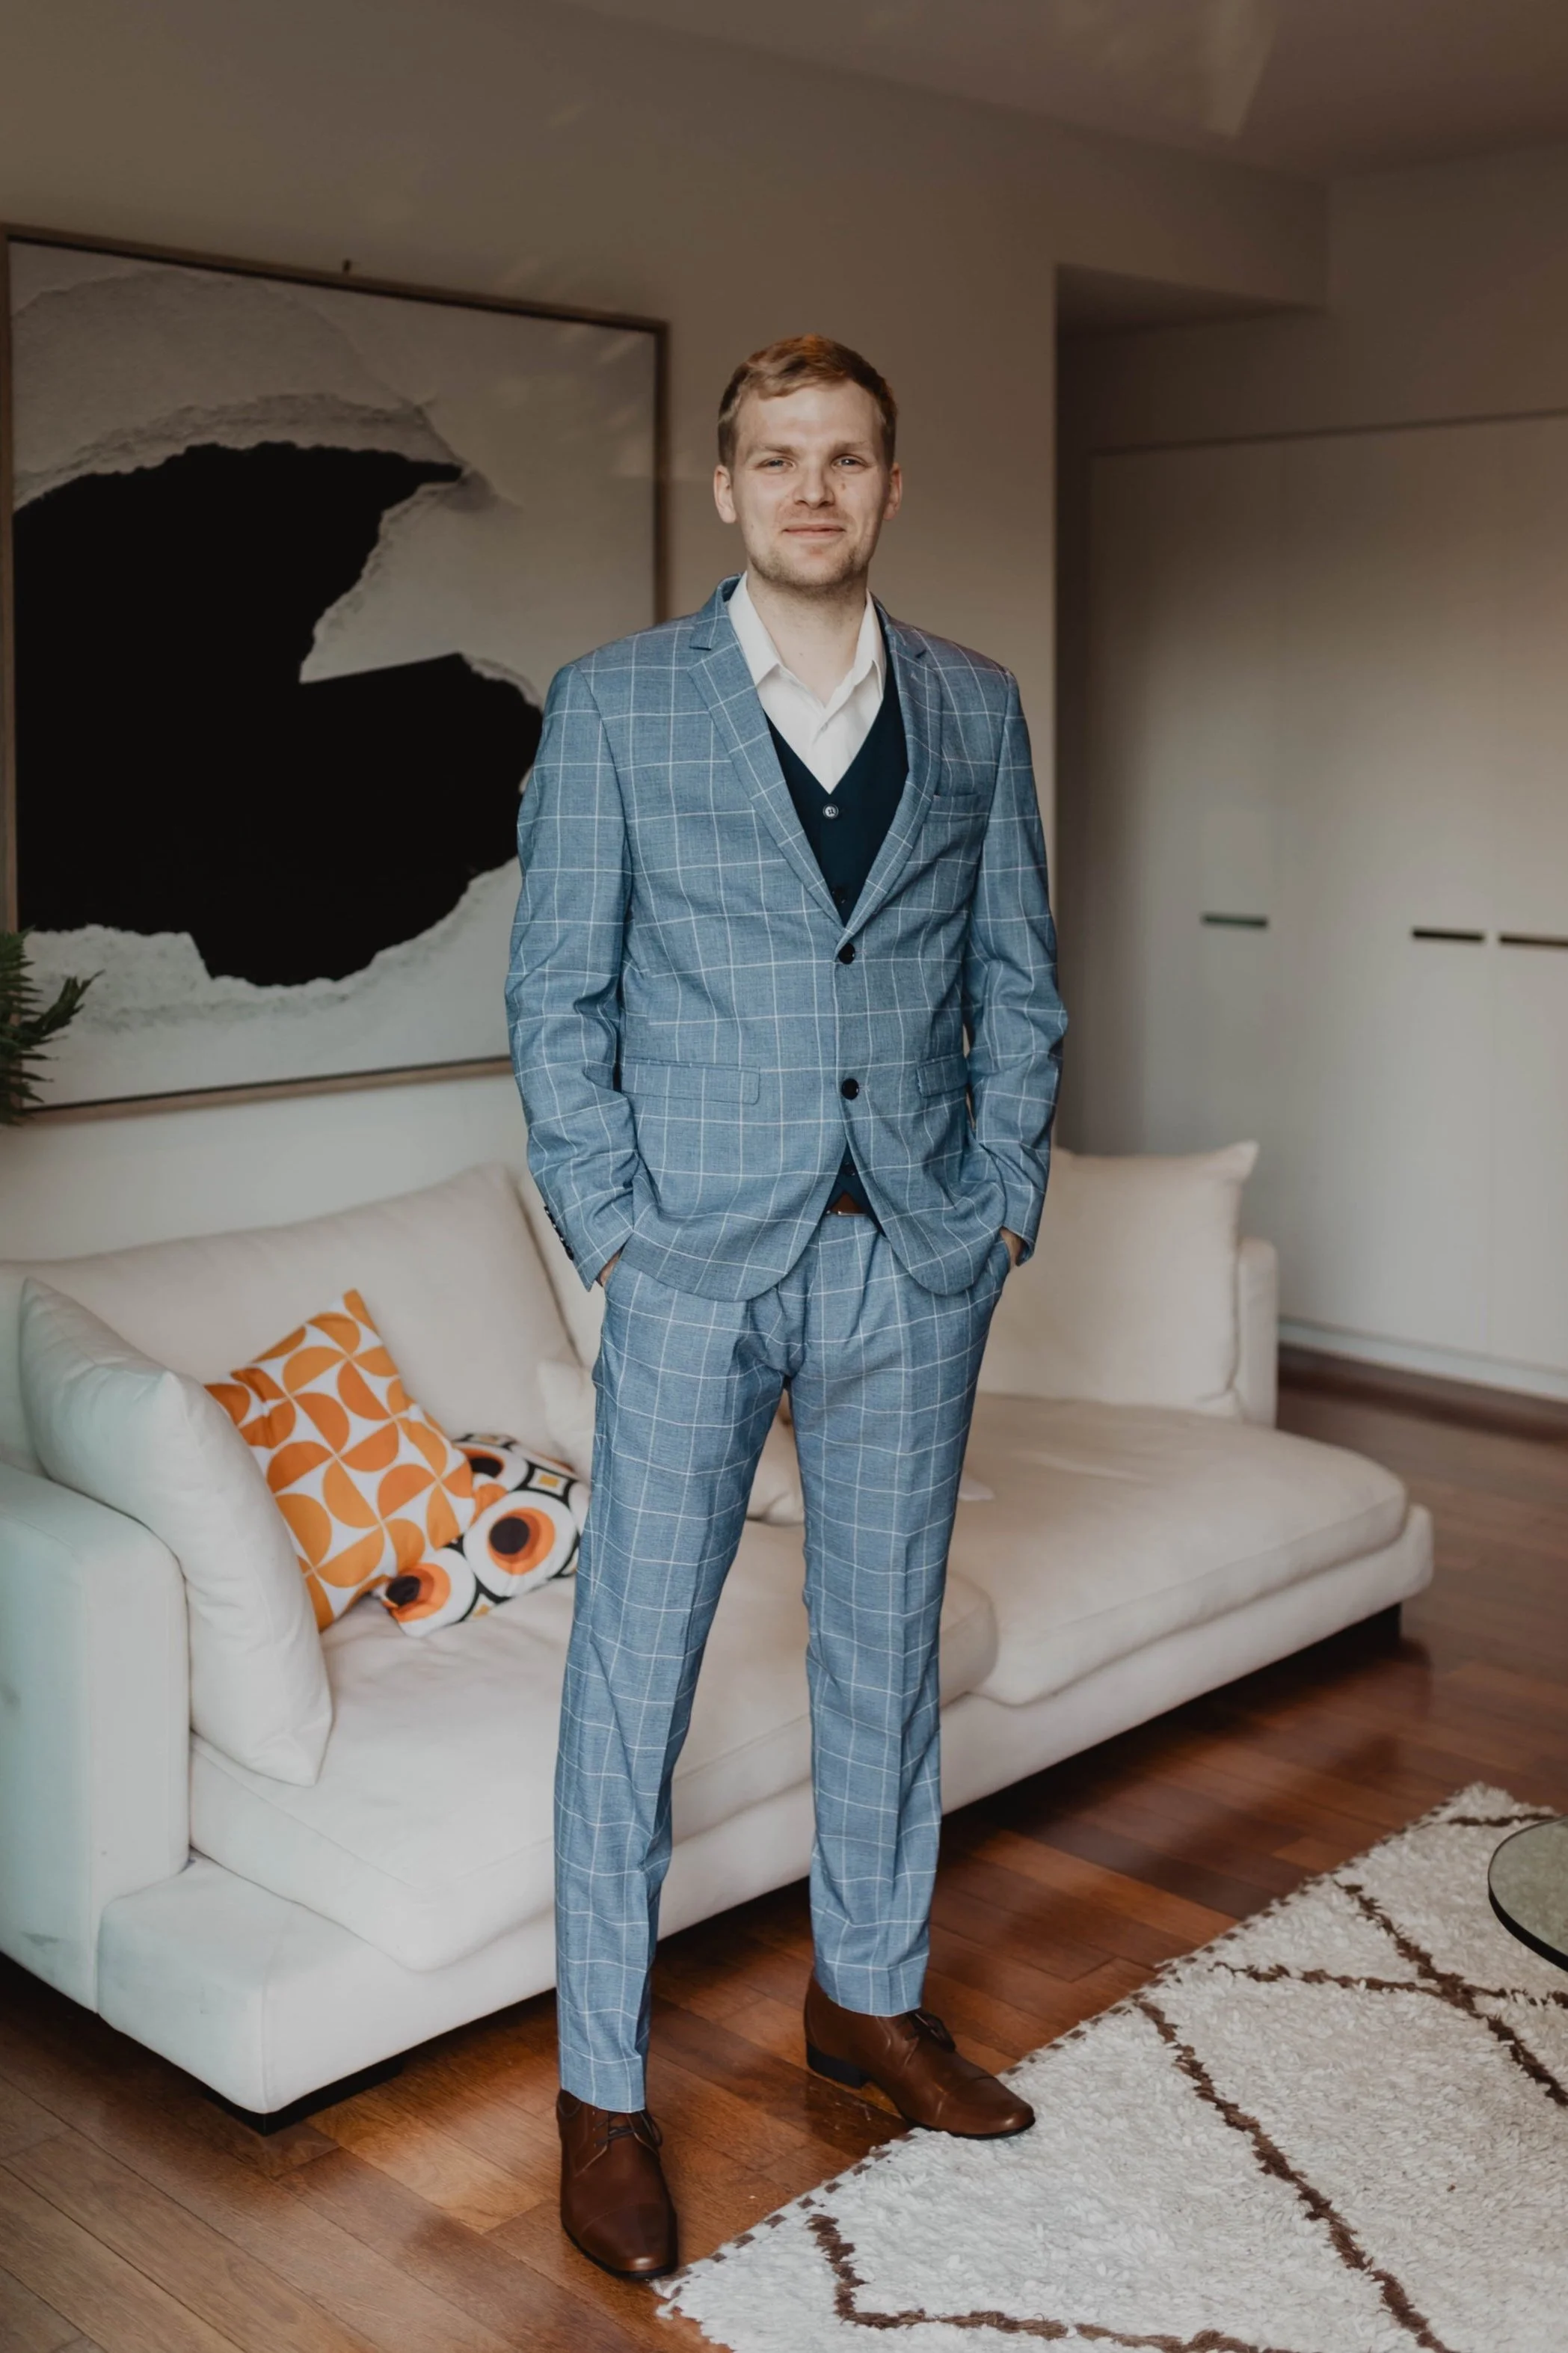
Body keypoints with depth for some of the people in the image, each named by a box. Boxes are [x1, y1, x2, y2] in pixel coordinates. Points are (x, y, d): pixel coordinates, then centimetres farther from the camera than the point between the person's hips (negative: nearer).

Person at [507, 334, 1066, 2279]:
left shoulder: (975, 710, 8)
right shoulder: (615, 706, -1)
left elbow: (1018, 975, 11)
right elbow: (555, 989, -1)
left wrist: (1003, 1200, 3)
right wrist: (610, 1225, -7)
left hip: (917, 1259, 3)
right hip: (700, 1257, -3)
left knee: (886, 1640, 15)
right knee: (634, 1664, 1)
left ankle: (868, 1995, 34)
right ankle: (601, 2090, 15)